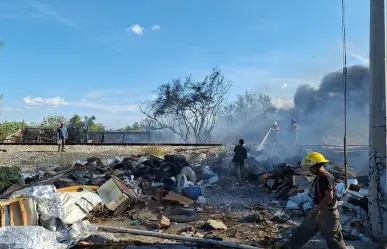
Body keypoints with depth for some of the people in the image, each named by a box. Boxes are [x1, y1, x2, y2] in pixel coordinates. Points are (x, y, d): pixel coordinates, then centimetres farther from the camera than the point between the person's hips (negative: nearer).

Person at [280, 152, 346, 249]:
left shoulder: (327, 178, -25)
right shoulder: (318, 177, 6)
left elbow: (329, 196, -36)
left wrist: (316, 210, -29)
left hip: (328, 213, -10)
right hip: (318, 211, 10)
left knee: (333, 238, 6)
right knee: (304, 230, 17)